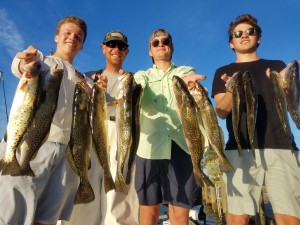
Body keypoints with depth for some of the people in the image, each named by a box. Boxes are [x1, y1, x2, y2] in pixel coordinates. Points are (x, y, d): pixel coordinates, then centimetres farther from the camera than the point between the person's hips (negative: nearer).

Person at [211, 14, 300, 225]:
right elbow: (221, 111, 4)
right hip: (240, 149, -1)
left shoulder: (277, 66, 21)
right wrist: (231, 91, -17)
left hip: (281, 146, 2)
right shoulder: (224, 72, 17)